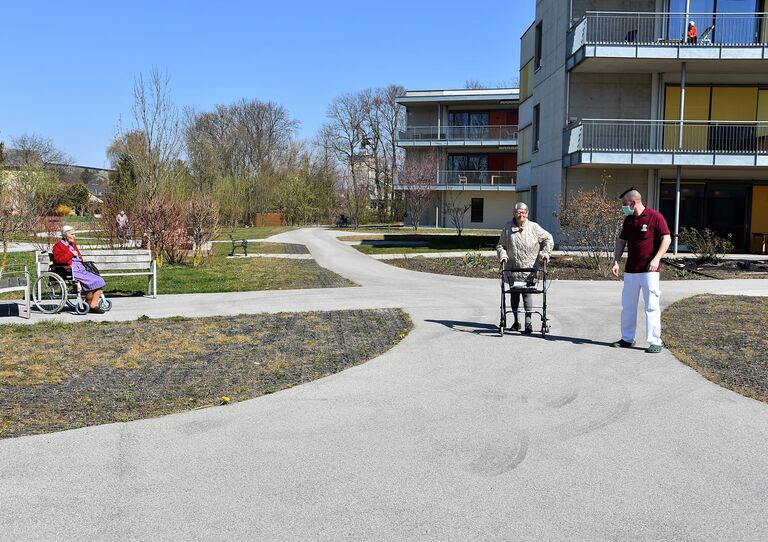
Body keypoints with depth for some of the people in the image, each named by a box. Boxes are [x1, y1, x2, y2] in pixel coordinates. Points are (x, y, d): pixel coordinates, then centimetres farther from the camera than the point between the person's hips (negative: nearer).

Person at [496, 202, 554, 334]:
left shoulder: (534, 227, 0)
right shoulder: (508, 227, 3)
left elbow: (548, 239, 9)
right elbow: (500, 245, 8)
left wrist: (545, 253, -2)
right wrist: (502, 254, -10)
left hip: (529, 268, -2)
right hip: (512, 268, 2)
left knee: (527, 294, -7)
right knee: (514, 295, 11)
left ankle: (528, 322, -3)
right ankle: (516, 321, 24)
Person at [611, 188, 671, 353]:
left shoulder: (654, 216, -8)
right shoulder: (628, 220, 11)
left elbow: (666, 239, -10)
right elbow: (621, 241, 15)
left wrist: (656, 259, -20)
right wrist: (616, 262, 3)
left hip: (649, 271, -6)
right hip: (630, 270, 7)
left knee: (651, 306, -3)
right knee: (628, 306, 11)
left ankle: (655, 342, 3)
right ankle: (627, 338, 22)